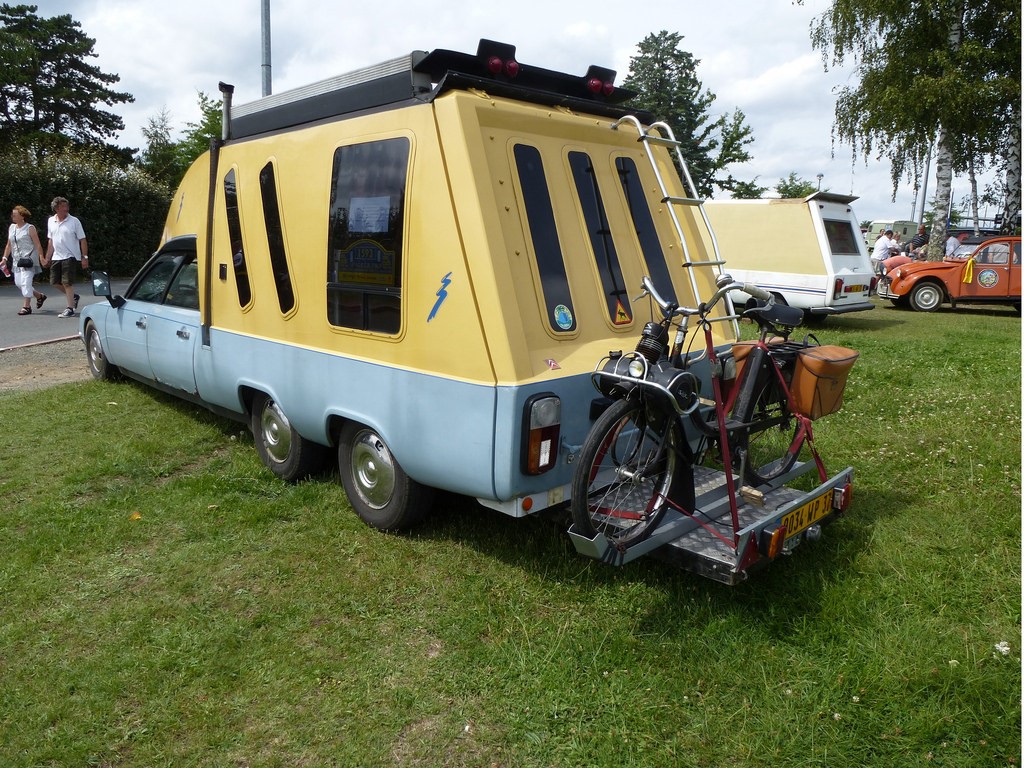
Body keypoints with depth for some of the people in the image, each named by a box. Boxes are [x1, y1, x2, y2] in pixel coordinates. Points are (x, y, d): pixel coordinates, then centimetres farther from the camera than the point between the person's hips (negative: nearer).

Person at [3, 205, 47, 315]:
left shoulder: (30, 228, -4)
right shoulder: (11, 228, 13)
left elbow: (38, 245, -8)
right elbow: (9, 245, 17)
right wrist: (5, 258, 13)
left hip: (28, 259, -7)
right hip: (17, 260, 7)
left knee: (25, 282, -12)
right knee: (18, 282, 6)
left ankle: (27, 306, -7)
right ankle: (40, 296, 24)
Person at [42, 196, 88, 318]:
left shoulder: (74, 221, -8)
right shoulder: (51, 221, 8)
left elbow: (82, 240, -7)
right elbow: (51, 241, 15)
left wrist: (85, 257, -13)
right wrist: (47, 258, 14)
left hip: (70, 256, -6)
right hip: (56, 257, 6)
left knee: (67, 283, -7)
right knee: (55, 281, 9)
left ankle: (70, 309, 1)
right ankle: (74, 296, 31)